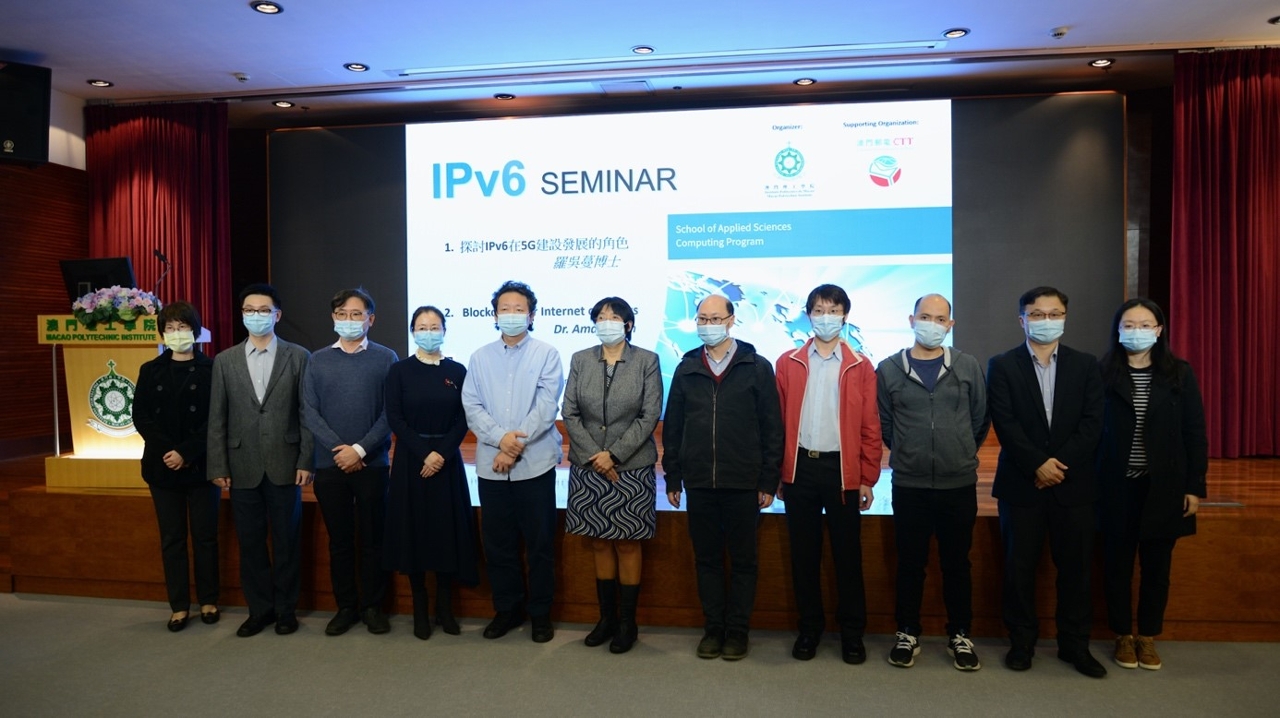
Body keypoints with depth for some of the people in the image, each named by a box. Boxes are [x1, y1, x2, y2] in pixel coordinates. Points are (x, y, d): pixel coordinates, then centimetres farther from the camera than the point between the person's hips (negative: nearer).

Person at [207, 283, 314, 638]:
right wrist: (218, 466, 1)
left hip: (284, 465, -2)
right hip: (243, 467, 2)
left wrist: (306, 461, -7)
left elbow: (306, 414, -2)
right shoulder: (225, 360, 8)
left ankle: (286, 609, 22)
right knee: (250, 542, 11)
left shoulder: (298, 356, 1)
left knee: (286, 541, 7)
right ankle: (259, 609, 26)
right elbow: (217, 418, 6)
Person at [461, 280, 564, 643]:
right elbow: (472, 407, 1)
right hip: (490, 465, 3)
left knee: (540, 543, 6)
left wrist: (516, 445, -14)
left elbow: (547, 406, -8)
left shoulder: (547, 354, 0)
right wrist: (500, 437, -15)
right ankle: (506, 609, 28)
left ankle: (541, 613, 21)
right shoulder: (480, 357, 10)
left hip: (535, 463, -3)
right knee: (497, 542, 11)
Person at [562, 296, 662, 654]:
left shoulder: (647, 361, -2)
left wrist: (614, 454, -13)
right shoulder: (580, 360, 5)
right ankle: (606, 618, 25)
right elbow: (569, 413, 2)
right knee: (599, 544, 11)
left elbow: (650, 416, -7)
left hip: (631, 467, -2)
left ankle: (627, 622, 19)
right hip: (588, 467, 3)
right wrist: (595, 456, -9)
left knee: (627, 544, 6)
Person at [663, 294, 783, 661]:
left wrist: (769, 481, -5)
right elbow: (672, 427, 9)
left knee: (742, 559, 9)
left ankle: (738, 630, 23)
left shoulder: (757, 367, -1)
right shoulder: (687, 368, 6)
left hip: (743, 483, -2)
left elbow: (772, 428, -2)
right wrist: (672, 478, 6)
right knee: (707, 558, 11)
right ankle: (713, 627, 25)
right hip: (699, 483, 3)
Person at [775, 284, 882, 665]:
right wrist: (777, 473, 1)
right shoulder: (788, 363, 4)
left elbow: (870, 427, 2)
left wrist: (868, 478, -2)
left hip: (843, 469, -1)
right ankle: (809, 627, 25)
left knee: (847, 553, 8)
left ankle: (852, 632, 24)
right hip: (800, 468, 1)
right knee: (804, 552, 10)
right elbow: (779, 421, 4)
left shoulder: (860, 366, 2)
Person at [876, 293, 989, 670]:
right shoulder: (889, 370, 0)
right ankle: (908, 633, 25)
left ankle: (960, 635, 28)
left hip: (959, 485, 1)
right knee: (910, 563, 9)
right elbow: (883, 423, 7)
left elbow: (981, 418, 10)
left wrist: (962, 454, 13)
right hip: (909, 485, 0)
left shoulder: (968, 367, 1)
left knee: (957, 563, 12)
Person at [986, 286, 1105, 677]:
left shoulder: (1085, 365, 7)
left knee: (1075, 567, 9)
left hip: (1074, 483, 2)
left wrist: (1060, 463, -12)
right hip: (1021, 483, -1)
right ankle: (1021, 641, 19)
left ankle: (1075, 644, 24)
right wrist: (1038, 464, -15)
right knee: (1019, 567, 6)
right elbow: (1004, 423, -7)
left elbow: (1092, 423, -2)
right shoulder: (1002, 366, 1)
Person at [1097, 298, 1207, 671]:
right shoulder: (1102, 373, -4)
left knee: (1157, 565, 11)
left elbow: (1195, 434, 2)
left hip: (1164, 486, 2)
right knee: (1117, 563, 9)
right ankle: (1123, 636, 25)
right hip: (1116, 486, -1)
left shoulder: (1180, 374, 1)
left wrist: (1195, 487, -1)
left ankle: (1147, 637, 28)